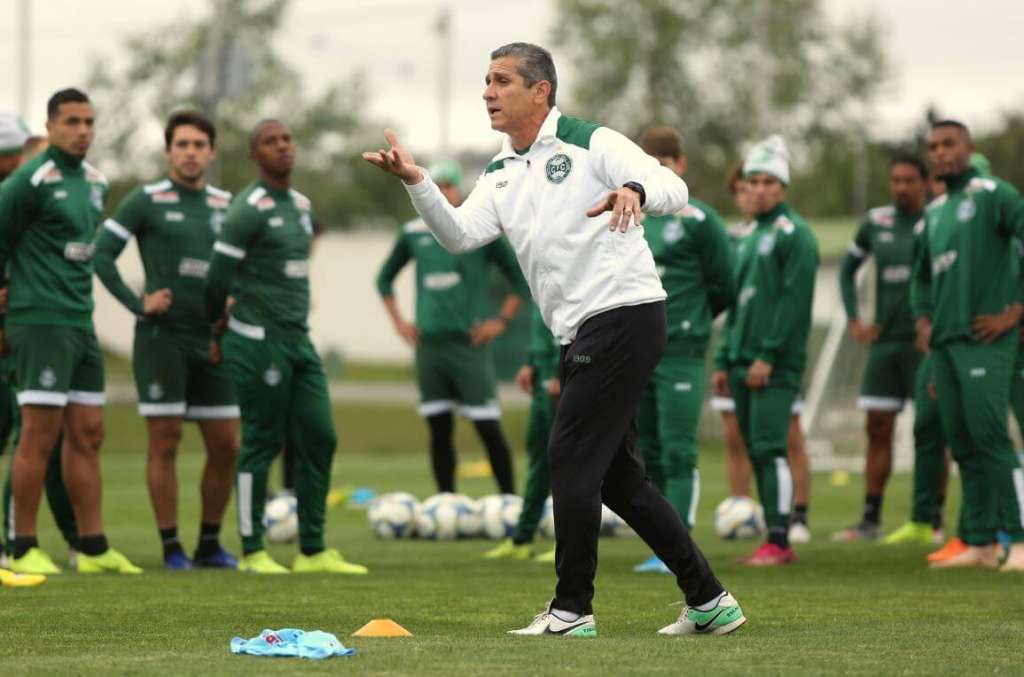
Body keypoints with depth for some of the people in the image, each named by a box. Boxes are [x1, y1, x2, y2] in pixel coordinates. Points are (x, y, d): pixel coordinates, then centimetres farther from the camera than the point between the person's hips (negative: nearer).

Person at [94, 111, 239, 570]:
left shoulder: (227, 205, 11)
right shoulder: (146, 201, -3)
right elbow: (101, 253, -7)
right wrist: (138, 304, -11)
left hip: (211, 341, 5)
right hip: (162, 338, -5)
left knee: (225, 447, 4)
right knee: (165, 443, -3)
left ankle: (210, 544, 16)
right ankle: (171, 548, 2)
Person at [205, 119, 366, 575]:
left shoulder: (301, 206, 15)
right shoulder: (250, 209, -12)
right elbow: (219, 276, -10)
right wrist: (220, 330, 4)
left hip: (298, 340, 8)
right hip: (259, 343, -8)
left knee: (319, 440, 5)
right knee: (262, 443, -3)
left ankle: (313, 551, 11)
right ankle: (252, 551, 6)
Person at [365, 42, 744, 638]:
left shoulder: (591, 143, -5)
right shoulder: (501, 175, 16)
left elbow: (674, 189, -14)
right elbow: (461, 235, 2)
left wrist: (635, 191, -37)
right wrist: (416, 181, -12)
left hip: (625, 314, -9)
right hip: (581, 336, 9)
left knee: (571, 457, -8)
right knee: (617, 475, 11)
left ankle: (573, 610, 1)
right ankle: (709, 601, 17)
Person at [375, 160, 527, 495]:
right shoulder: (414, 234, 9)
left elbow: (521, 279, 3)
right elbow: (384, 278, 23)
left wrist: (501, 320, -4)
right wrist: (399, 322, 13)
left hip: (469, 343, -3)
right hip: (428, 344, 3)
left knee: (488, 428, -6)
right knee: (439, 430, 4)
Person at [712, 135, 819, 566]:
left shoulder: (794, 235, -6)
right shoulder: (751, 239, 21)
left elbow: (795, 299, -15)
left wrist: (768, 355, -19)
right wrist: (724, 361, 18)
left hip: (775, 365, -9)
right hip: (744, 364, 9)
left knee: (768, 448, -12)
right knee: (756, 453, 7)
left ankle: (779, 542, -12)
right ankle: (774, 542, 10)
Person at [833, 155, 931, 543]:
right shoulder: (877, 223, 9)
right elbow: (848, 267, 23)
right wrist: (853, 319, 12)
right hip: (884, 340, 5)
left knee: (931, 430, -3)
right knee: (878, 430, 5)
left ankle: (930, 523, 0)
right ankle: (870, 519, 9)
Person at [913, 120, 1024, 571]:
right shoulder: (936, 213, 20)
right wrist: (926, 318, 20)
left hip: (984, 339, -8)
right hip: (946, 343, 8)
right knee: (962, 444, 7)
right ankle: (980, 545, 10)